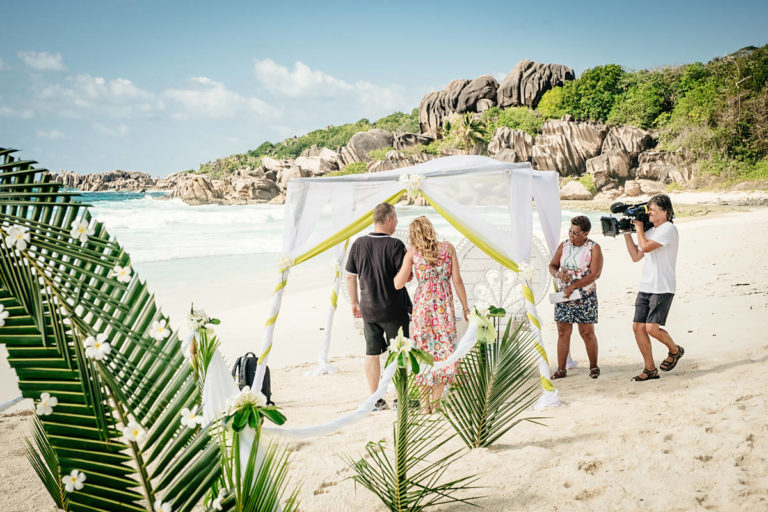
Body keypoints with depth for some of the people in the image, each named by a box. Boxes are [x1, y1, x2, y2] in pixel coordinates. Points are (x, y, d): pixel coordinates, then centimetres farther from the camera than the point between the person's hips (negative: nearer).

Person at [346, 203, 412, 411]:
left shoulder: (358, 244, -1)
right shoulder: (395, 245, -16)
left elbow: (350, 277, 5)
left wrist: (354, 302, 17)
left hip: (368, 310, 4)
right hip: (393, 310, -4)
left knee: (372, 354, 11)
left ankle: (376, 400, 16)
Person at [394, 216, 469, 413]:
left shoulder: (412, 253, -1)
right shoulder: (448, 248, 1)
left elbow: (398, 284, -4)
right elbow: (457, 281, -2)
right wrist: (466, 308, 4)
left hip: (421, 306, 0)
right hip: (444, 307, 0)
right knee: (443, 353, 9)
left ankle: (425, 404, 10)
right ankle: (435, 402, 9)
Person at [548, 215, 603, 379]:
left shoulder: (594, 248, -6)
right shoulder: (564, 245, 7)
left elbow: (594, 274, -14)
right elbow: (552, 265, 12)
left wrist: (573, 286, -20)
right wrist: (558, 274, -12)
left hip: (585, 296, -4)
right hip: (563, 294, 4)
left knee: (587, 332, 1)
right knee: (563, 332, 3)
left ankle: (594, 367, 18)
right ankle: (561, 369, 8)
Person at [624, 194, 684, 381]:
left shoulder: (669, 229, -9)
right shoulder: (651, 231, 17)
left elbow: (645, 246, -19)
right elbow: (636, 256, 17)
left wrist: (639, 228, -5)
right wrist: (627, 234, 12)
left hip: (662, 288, -8)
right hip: (645, 287, 8)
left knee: (652, 327, -13)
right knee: (638, 327, 1)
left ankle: (675, 350, 16)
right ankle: (650, 369, 10)